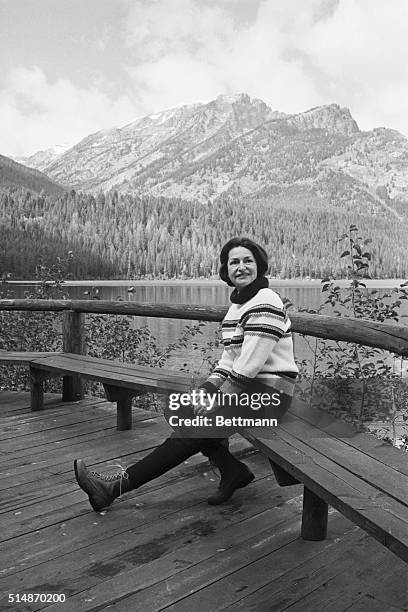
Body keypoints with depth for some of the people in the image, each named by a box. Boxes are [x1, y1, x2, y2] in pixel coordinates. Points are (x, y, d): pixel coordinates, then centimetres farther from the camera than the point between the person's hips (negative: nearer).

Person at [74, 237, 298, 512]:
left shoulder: (265, 303, -16)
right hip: (245, 386, 9)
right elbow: (229, 360, 13)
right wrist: (208, 392, -1)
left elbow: (249, 364, -22)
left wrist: (217, 401, -16)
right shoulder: (238, 304, 15)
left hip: (269, 393, -9)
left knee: (195, 428, -16)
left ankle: (118, 486, -13)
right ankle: (233, 471, 4)